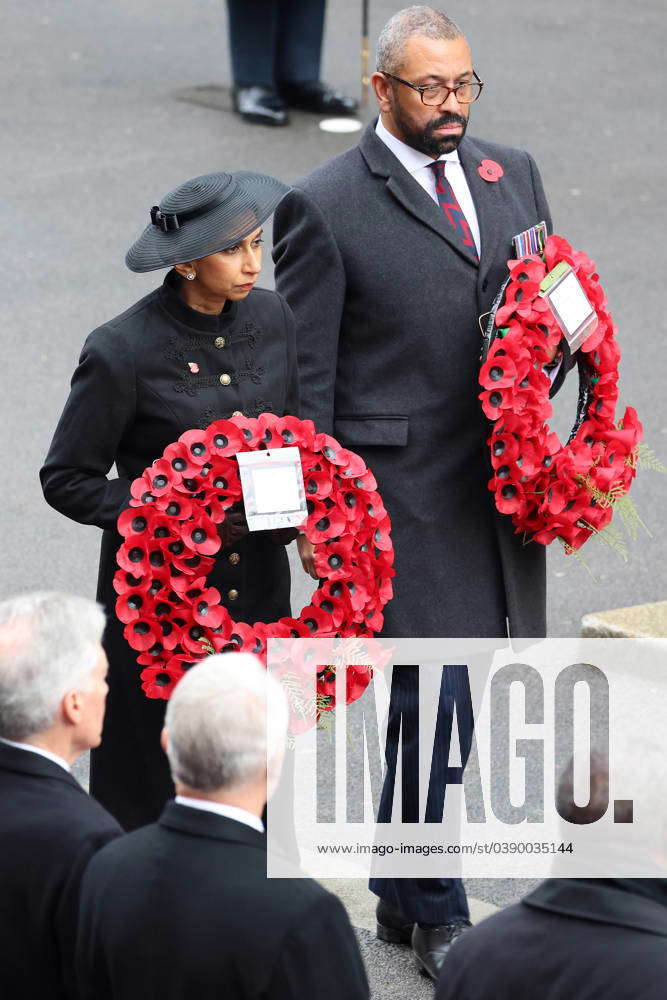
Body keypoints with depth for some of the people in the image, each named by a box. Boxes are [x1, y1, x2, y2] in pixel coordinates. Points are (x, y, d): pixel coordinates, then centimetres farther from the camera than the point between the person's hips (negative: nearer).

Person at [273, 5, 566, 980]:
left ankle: (401, 891, 29)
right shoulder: (325, 207, -7)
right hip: (401, 491, -5)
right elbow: (306, 376, -7)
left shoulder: (512, 175, 11)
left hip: (501, 486, 6)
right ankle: (438, 916, 10)